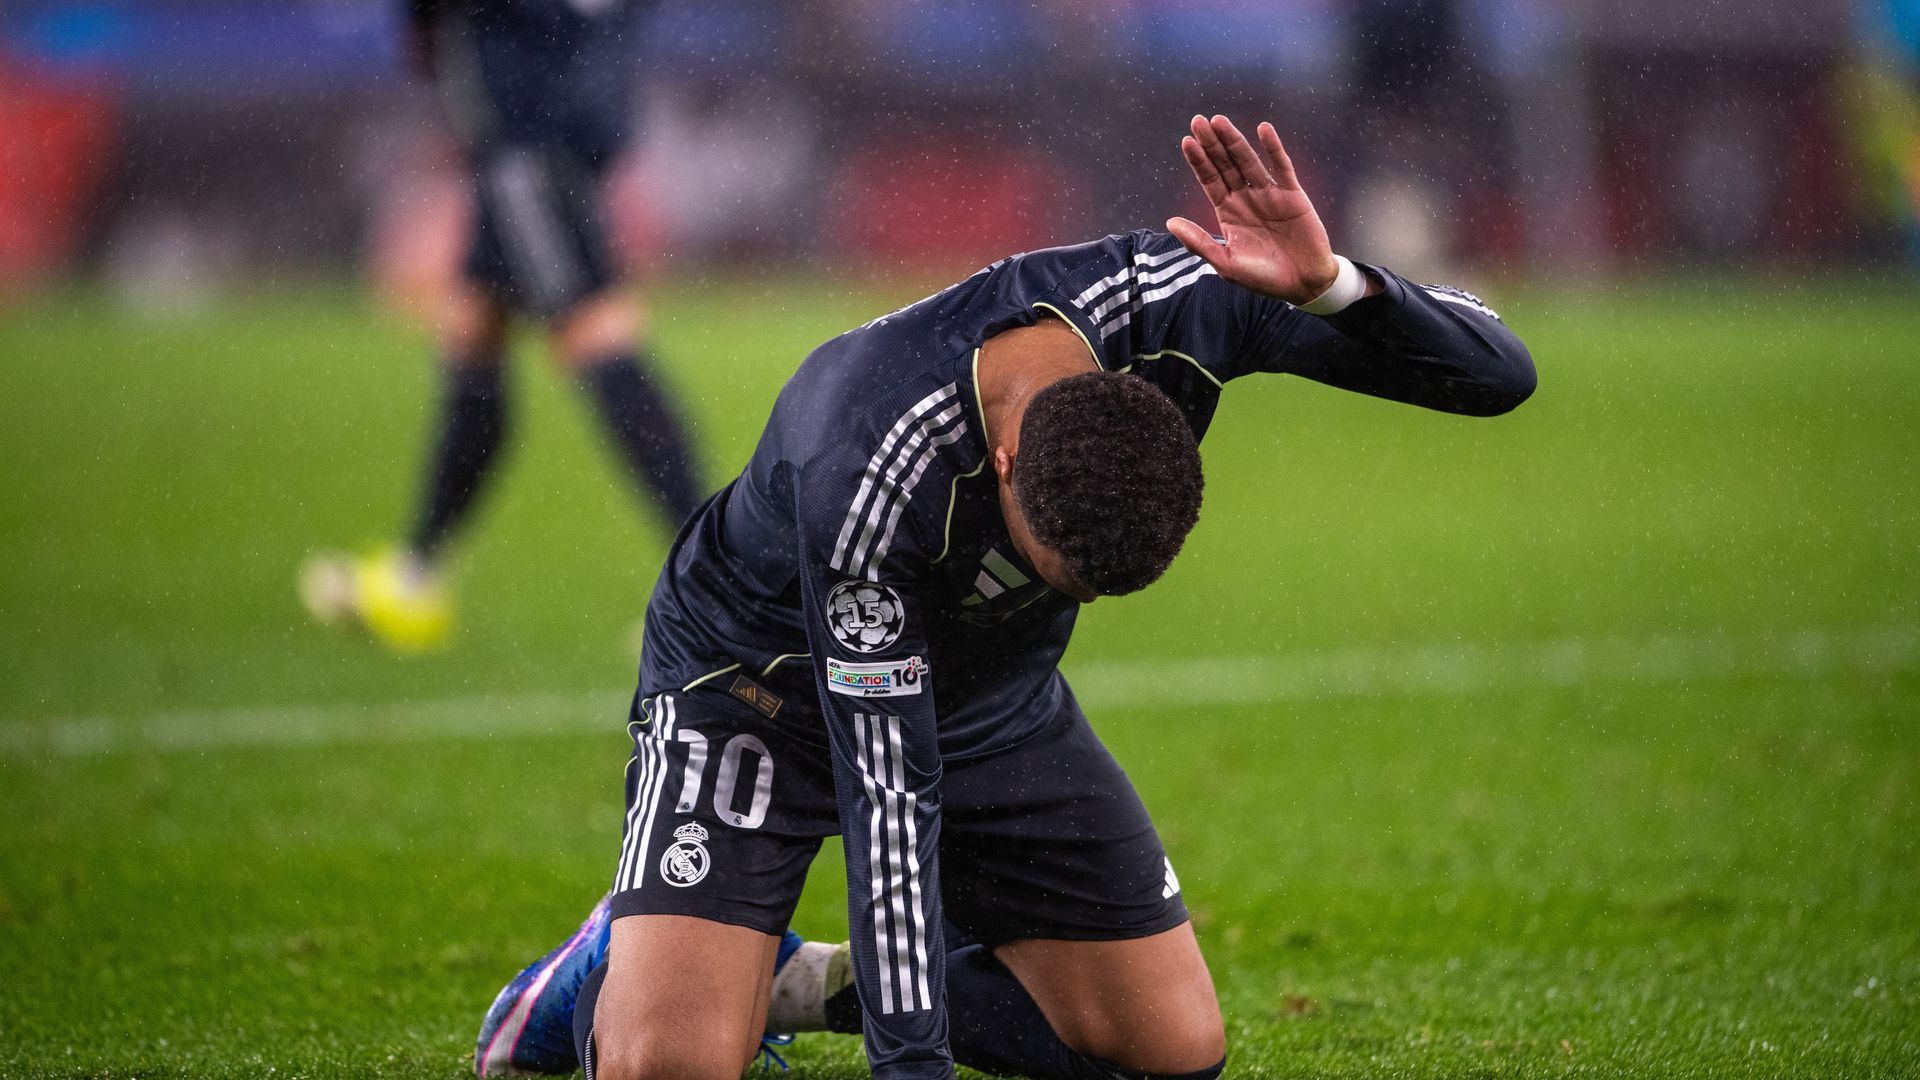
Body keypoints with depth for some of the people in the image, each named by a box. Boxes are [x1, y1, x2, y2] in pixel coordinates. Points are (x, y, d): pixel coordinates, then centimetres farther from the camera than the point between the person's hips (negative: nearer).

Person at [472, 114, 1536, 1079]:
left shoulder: (1164, 302, -30)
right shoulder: (861, 472, -41)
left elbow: (1496, 374, -25)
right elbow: (886, 787, -35)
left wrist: (1327, 283, -45)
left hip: (998, 697, 5)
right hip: (769, 677, -5)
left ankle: (811, 982, 16)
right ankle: (621, 973, 12)